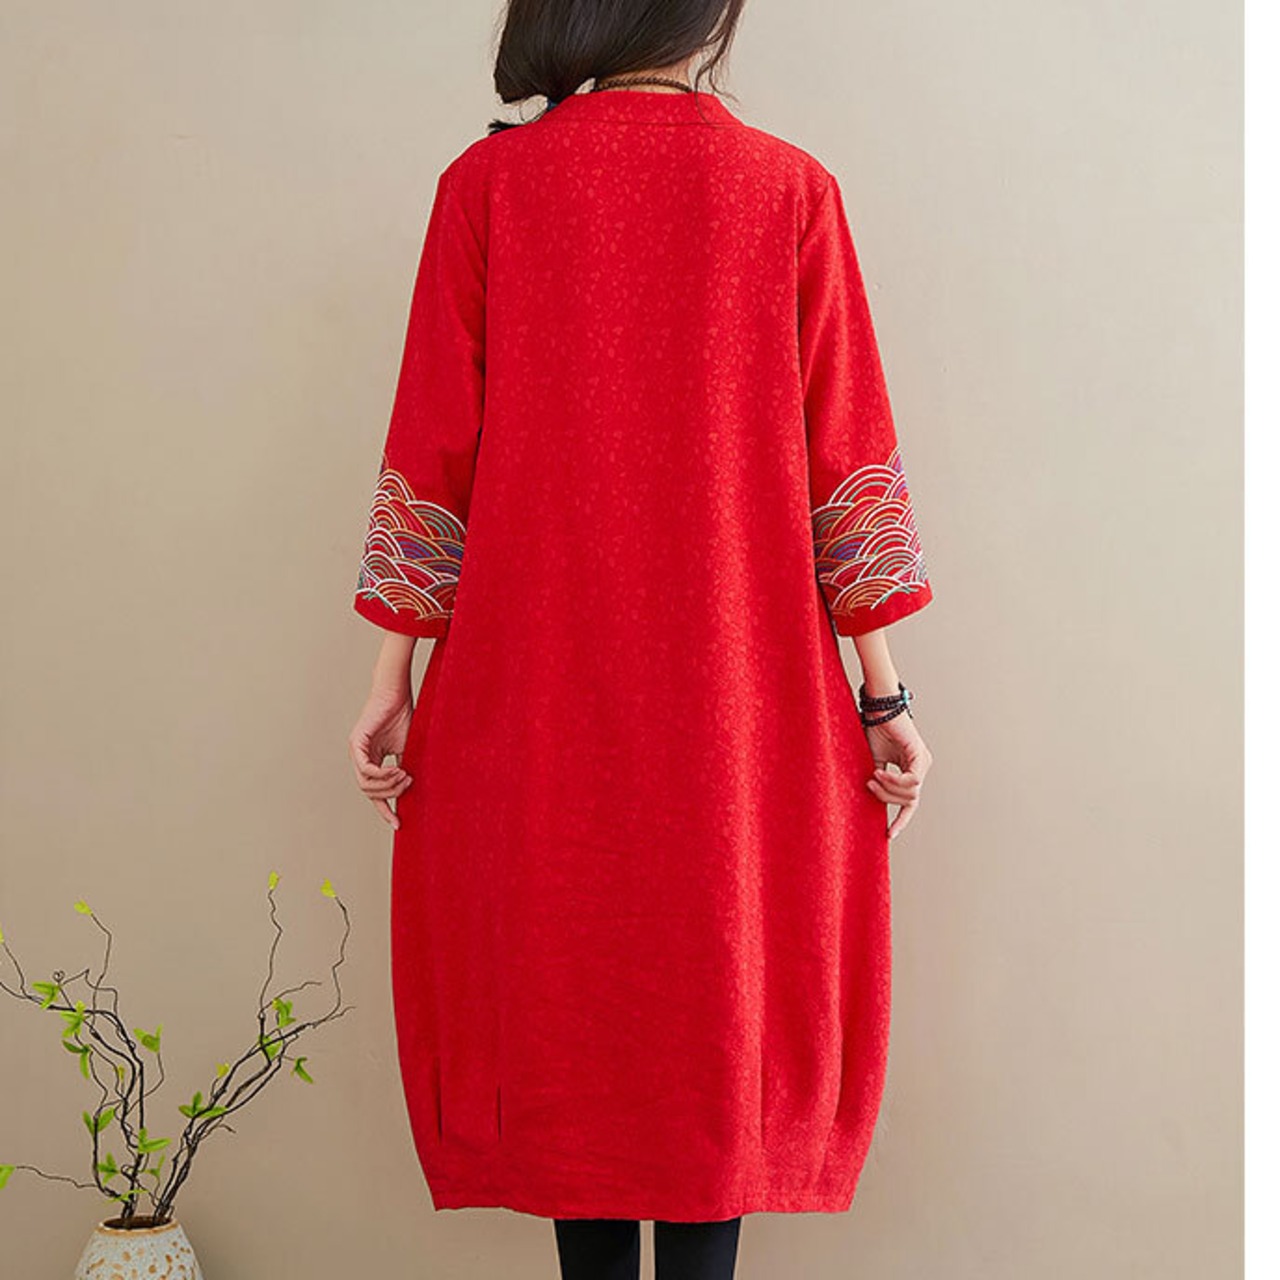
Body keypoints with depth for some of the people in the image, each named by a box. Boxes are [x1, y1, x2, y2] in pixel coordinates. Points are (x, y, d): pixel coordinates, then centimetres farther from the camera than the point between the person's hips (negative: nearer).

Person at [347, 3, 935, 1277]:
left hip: (536, 680, 1)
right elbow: (846, 455, -2)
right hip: (740, 692, 0)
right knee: (720, 978, 11)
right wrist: (883, 691, 3)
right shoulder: (791, 188, -1)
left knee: (566, 981, 12)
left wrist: (393, 672, 5)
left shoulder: (487, 182, 0)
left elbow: (432, 447, -1)